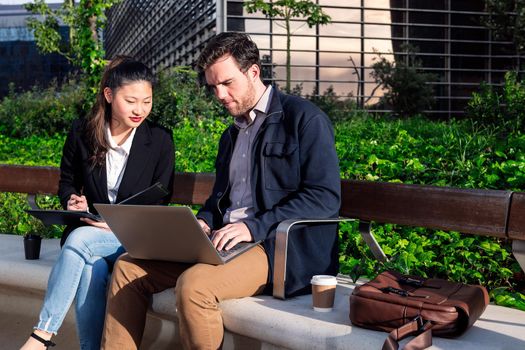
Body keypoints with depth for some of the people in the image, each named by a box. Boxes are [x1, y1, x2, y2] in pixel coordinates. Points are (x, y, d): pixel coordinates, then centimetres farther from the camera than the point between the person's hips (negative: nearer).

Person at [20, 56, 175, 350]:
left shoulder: (160, 141, -2)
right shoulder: (82, 134, 4)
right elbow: (67, 183, 17)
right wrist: (72, 200, -8)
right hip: (88, 230, 2)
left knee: (81, 239, -32)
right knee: (92, 268, -33)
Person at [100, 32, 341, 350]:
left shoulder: (305, 118, -4)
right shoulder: (231, 134, 22)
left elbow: (326, 198, -13)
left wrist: (254, 226, -21)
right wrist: (203, 222, 3)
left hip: (280, 247, -8)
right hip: (226, 241, 8)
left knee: (193, 285, -31)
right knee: (128, 267, -4)